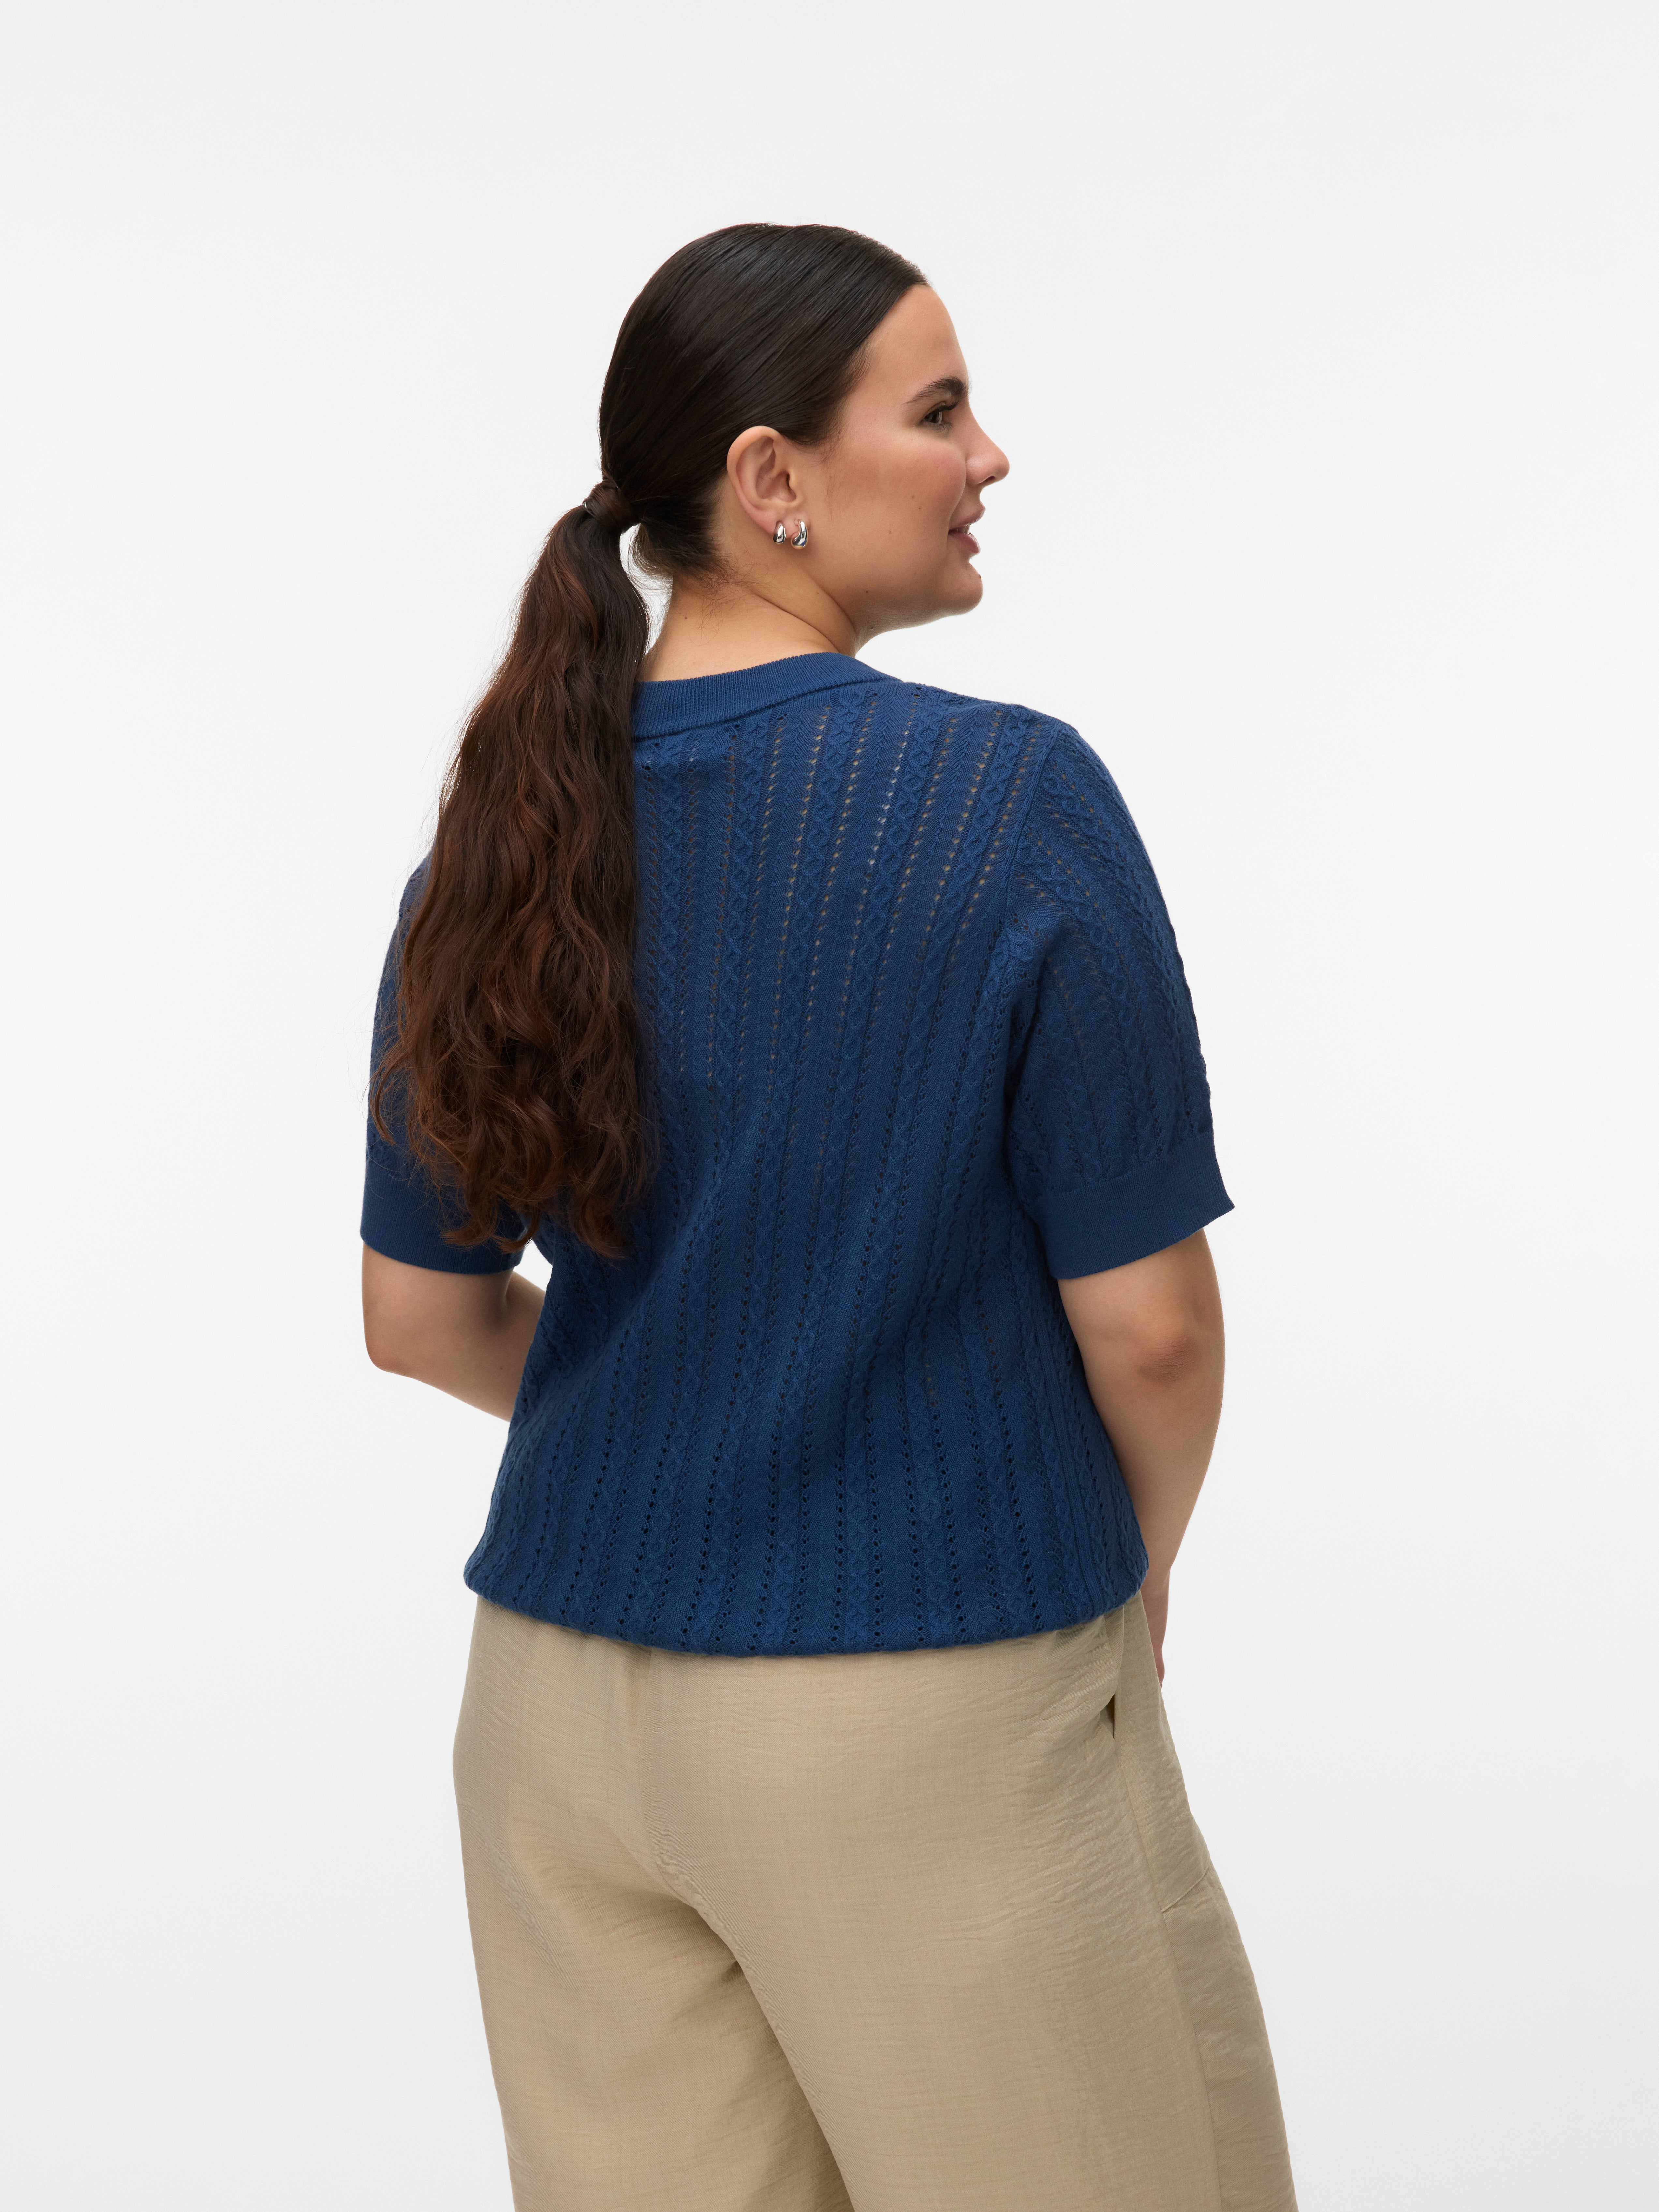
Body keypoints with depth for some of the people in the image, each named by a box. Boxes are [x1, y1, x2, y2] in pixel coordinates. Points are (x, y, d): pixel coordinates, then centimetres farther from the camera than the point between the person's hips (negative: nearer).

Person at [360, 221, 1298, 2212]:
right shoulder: (1013, 797, -16)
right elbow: (1144, 1319, -13)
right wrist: (1137, 1567, 7)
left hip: (564, 1702, 6)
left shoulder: (506, 824, 0)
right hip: (940, 1718, -5)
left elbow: (420, 1318, 6)